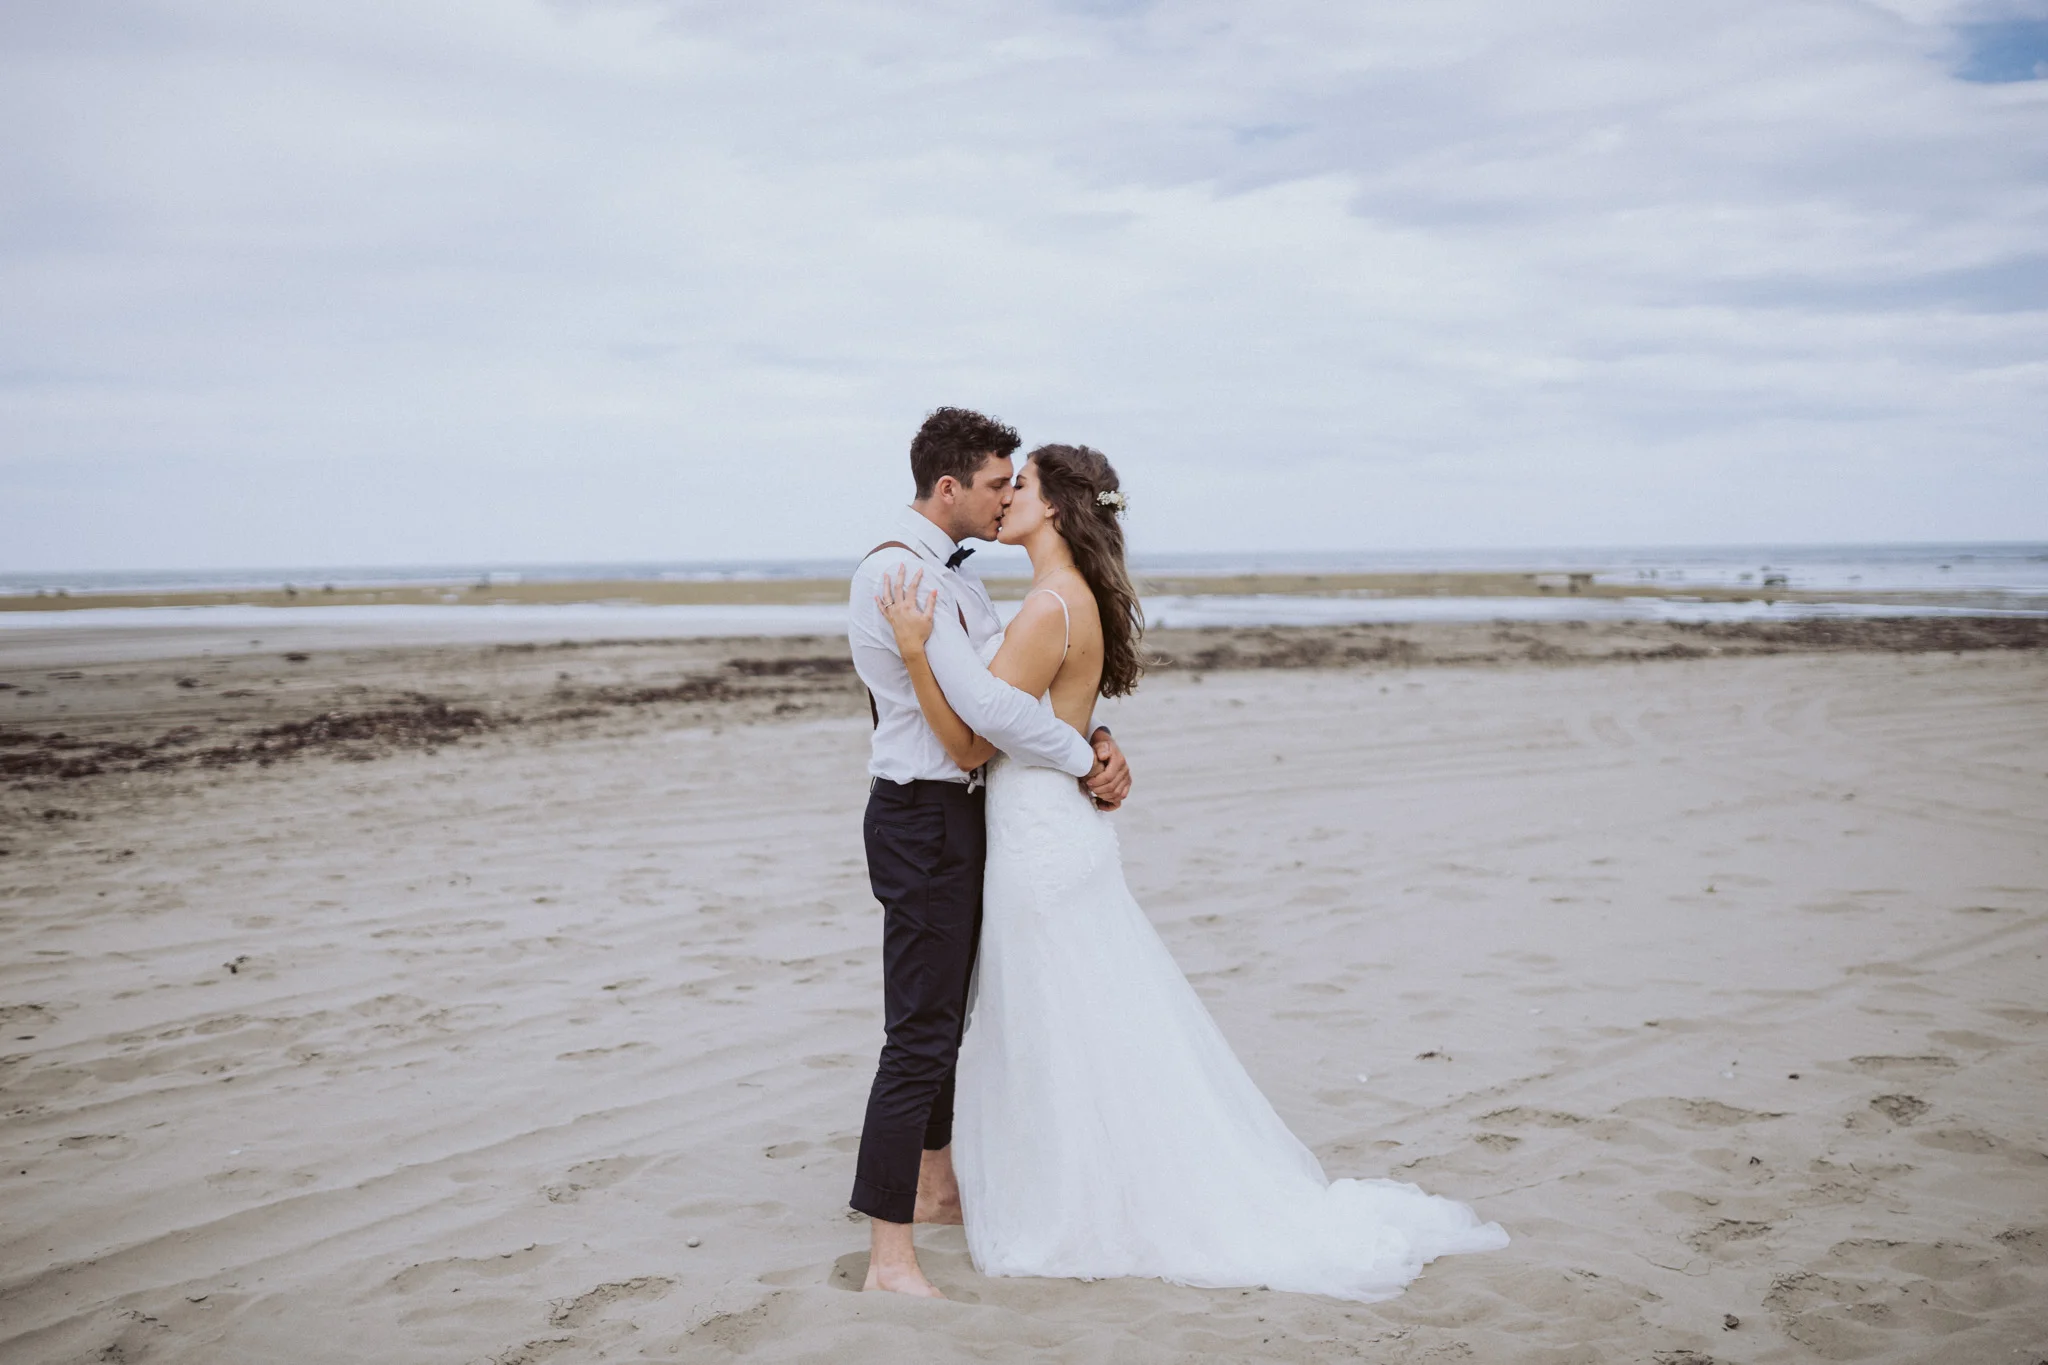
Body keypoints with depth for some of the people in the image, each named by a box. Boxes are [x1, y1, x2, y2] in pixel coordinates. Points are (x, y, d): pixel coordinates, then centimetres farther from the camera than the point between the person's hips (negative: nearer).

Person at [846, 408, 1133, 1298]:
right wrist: (1084, 765, -17)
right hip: (921, 819, -10)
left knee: (948, 1010, 21)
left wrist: (1096, 741, -2)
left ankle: (936, 1187, 38)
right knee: (921, 1031, -10)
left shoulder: (954, 572, 14)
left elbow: (1027, 678, 14)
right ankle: (889, 1258, -5)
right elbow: (982, 700, -27)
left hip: (959, 815, 10)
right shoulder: (896, 572, -19)